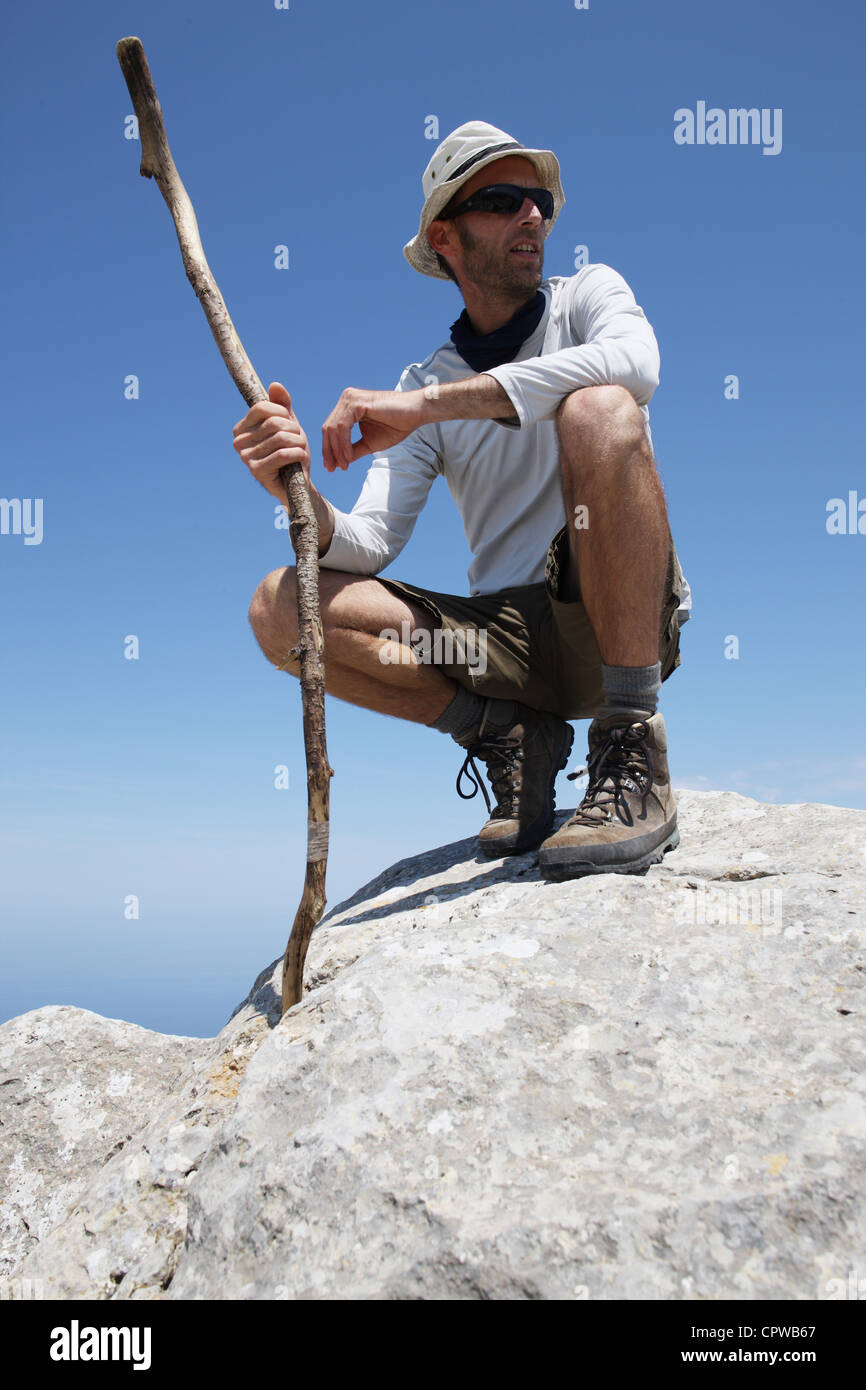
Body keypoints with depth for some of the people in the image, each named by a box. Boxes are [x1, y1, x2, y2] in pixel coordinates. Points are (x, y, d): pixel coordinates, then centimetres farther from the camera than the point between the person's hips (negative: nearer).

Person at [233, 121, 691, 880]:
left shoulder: (587, 292, 6)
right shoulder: (426, 382, 12)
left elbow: (634, 364, -21)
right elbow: (369, 545, 0)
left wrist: (429, 403, -25)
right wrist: (297, 492, -23)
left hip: (622, 616, -2)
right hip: (508, 636, 3)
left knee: (599, 409, -31)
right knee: (283, 607, -14)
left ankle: (635, 759, -27)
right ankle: (507, 733, -3)